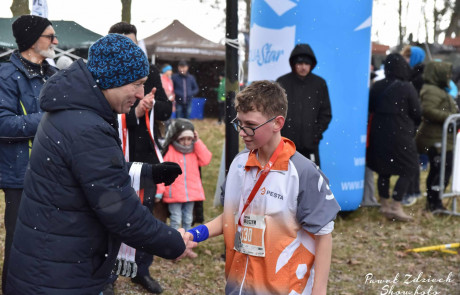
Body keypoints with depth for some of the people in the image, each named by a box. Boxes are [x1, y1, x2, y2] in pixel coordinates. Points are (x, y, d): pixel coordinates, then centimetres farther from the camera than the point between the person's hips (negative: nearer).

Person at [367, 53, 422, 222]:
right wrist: (412, 125, 14)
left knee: (384, 170, 14)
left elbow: (370, 108, 11)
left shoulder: (377, 86, 2)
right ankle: (396, 206, -2)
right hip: (400, 135, -5)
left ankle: (385, 205, 18)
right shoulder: (407, 88, -11)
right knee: (409, 170, 4)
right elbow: (417, 113, -5)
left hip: (378, 134, 5)